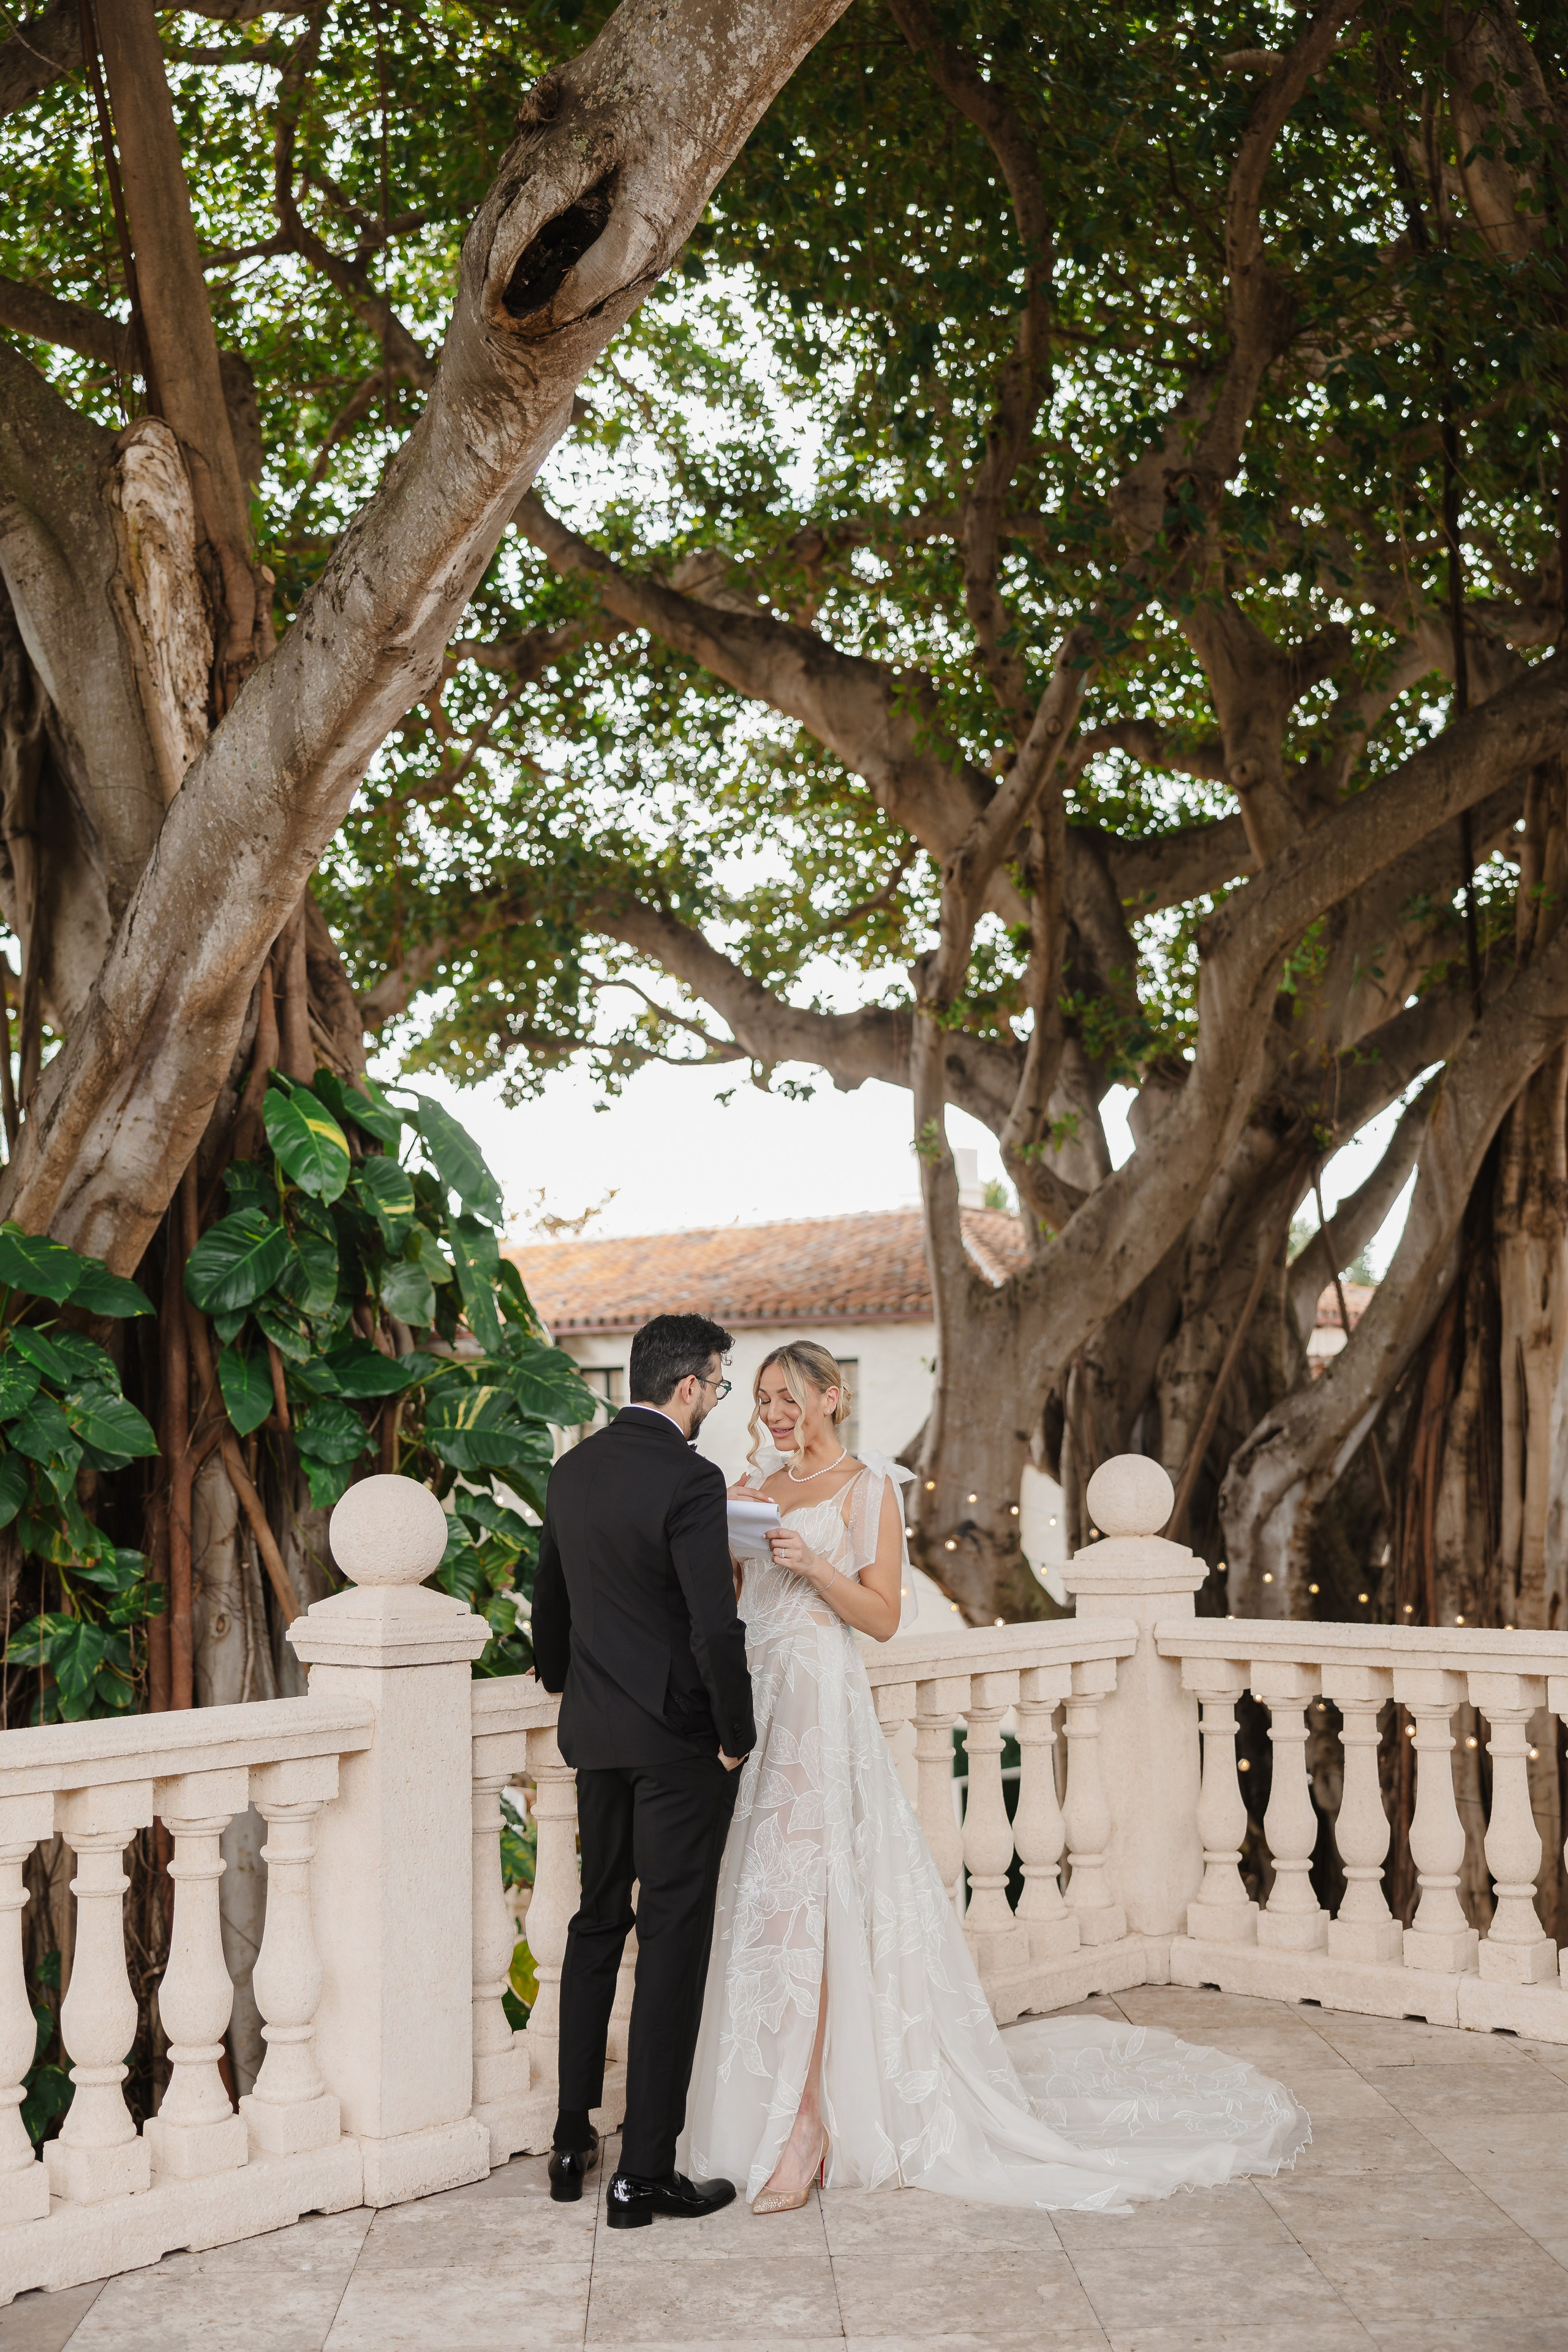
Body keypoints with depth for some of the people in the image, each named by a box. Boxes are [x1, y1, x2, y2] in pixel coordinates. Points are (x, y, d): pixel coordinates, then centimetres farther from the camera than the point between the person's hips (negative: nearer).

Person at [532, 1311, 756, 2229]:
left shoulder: (574, 1470, 5)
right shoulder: (689, 1480, -18)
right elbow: (716, 1630, -23)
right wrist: (738, 1733, -9)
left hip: (596, 1738, 7)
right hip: (678, 1741, -7)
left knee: (597, 1923, 19)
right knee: (673, 1942, 1)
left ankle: (573, 2143, 27)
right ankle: (646, 2173, 6)